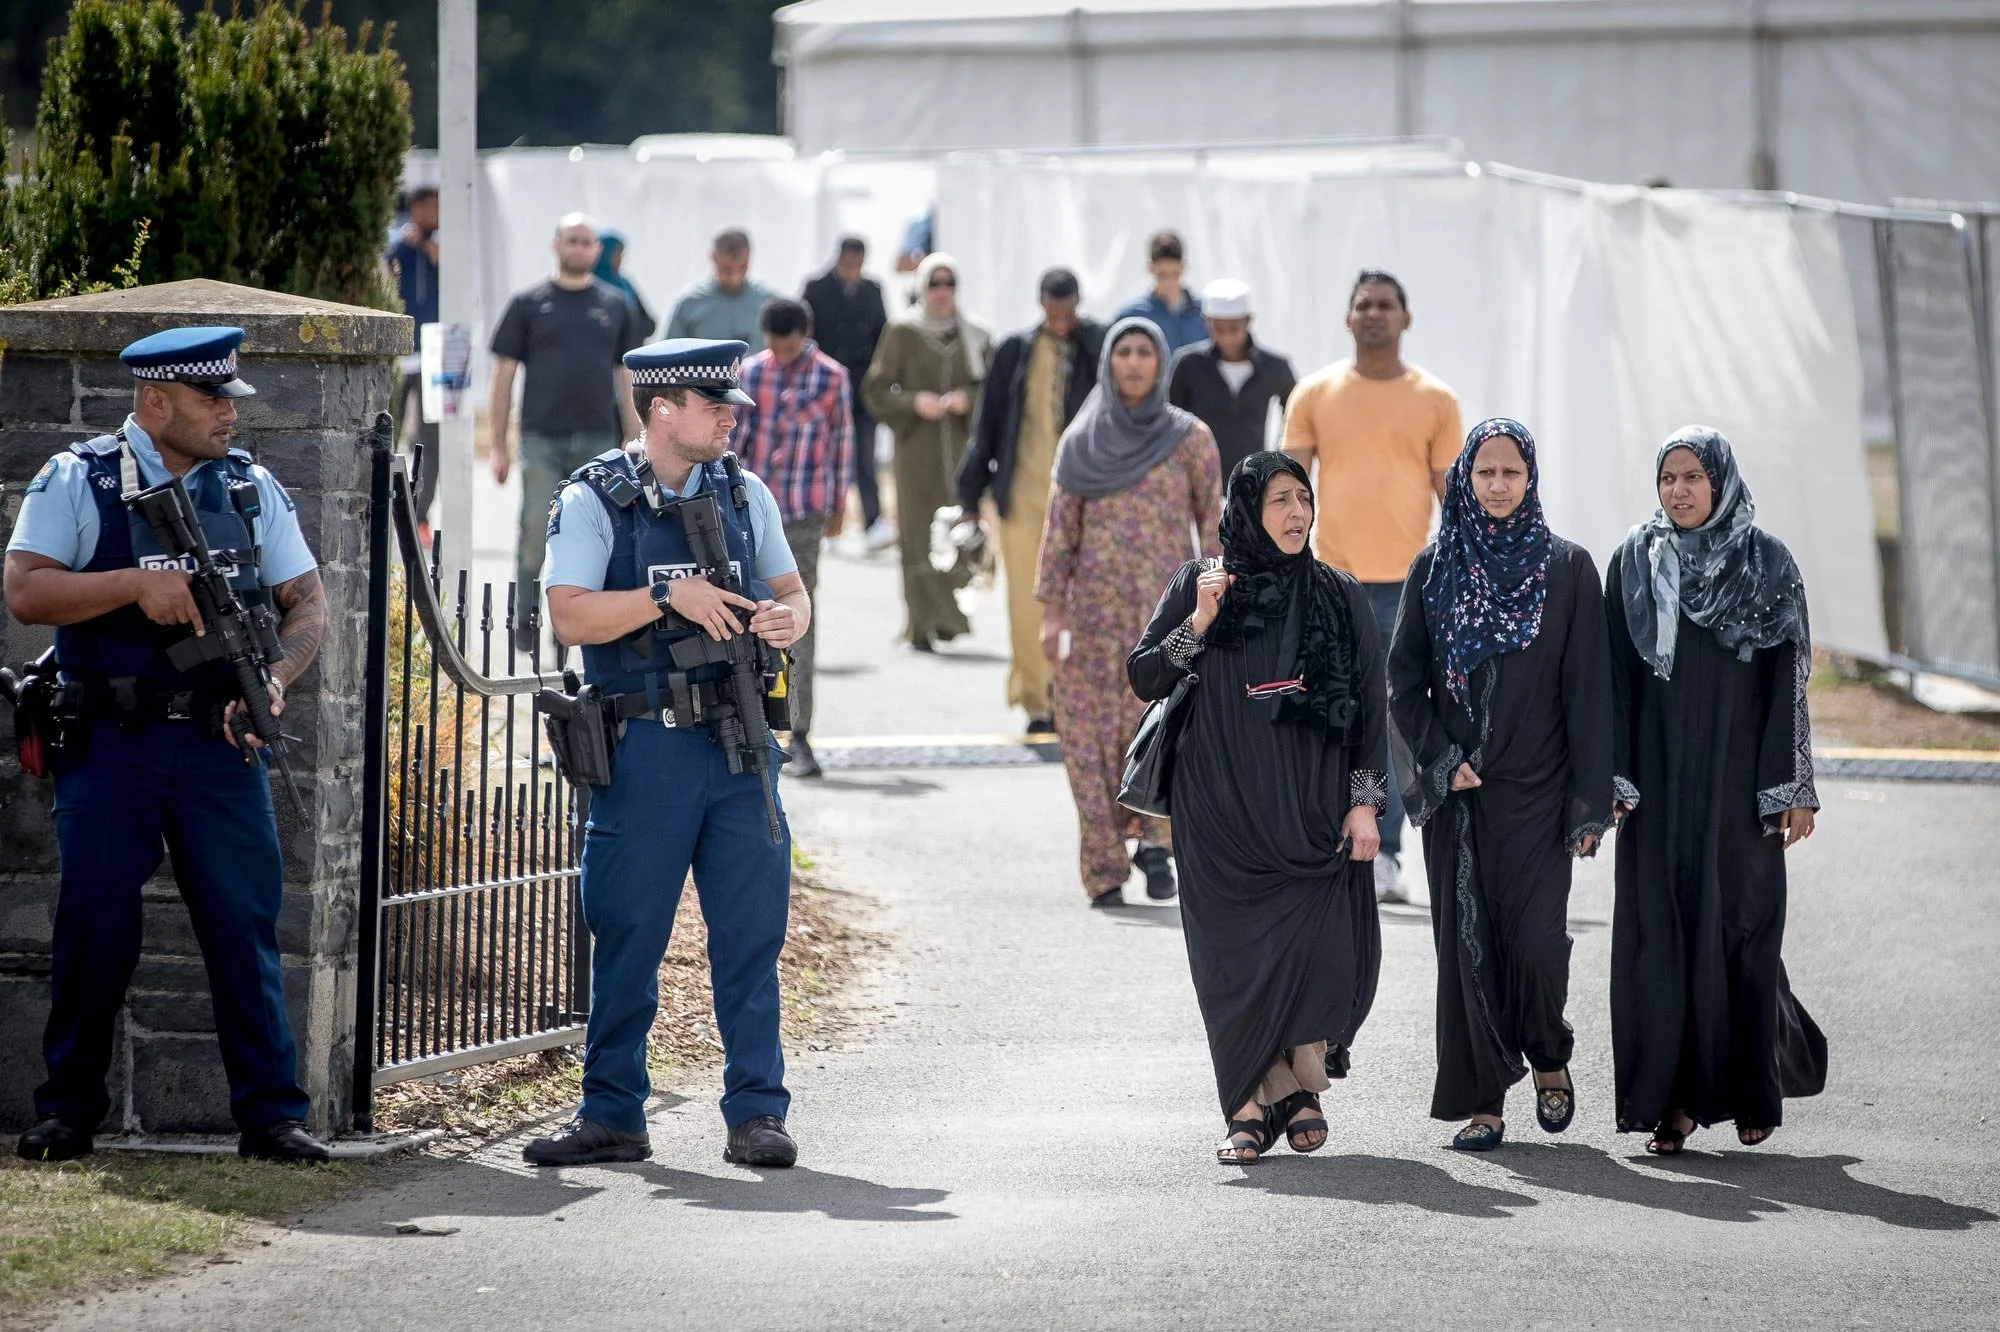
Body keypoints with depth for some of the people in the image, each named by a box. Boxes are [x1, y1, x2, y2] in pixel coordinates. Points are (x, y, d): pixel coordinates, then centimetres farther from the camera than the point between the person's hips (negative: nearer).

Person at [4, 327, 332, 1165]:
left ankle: (271, 1114, 3)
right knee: (95, 926, 1)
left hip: (219, 744, 2)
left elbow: (307, 605, 9)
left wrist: (273, 679, -10)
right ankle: (67, 1111, 13)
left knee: (247, 922, -1)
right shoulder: (78, 482, -1)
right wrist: (136, 583, -20)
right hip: (109, 747, -2)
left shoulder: (251, 489, 9)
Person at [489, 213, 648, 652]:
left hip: (598, 442, 2)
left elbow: (626, 379, 14)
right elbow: (504, 373, 5)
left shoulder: (616, 306, 11)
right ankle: (525, 622, 6)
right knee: (535, 533, -6)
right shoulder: (529, 303, 4)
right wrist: (499, 446, 0)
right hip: (542, 439, -2)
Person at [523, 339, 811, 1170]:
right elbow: (571, 616, -13)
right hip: (644, 750, -3)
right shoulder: (592, 501, -2)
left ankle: (756, 1111, 7)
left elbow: (791, 591, 18)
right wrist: (668, 594, -21)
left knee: (751, 932, 1)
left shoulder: (745, 495, 12)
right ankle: (611, 1115, 12)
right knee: (626, 937, 3)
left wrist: (787, 618, -5)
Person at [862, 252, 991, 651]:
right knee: (920, 532, -6)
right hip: (917, 448, -2)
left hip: (961, 443, 2)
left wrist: (968, 399, -10)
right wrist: (914, 402, -14)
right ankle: (922, 626, -5)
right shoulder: (902, 332, 2)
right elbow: (876, 389, 2)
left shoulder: (975, 335, 8)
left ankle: (949, 614, 10)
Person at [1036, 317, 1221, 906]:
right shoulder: (1081, 441, 6)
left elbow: (1211, 523, 2)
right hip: (1097, 606, 2)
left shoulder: (1190, 438, 2)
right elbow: (1059, 527, 7)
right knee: (1096, 734, -1)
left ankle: (1155, 841, 2)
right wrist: (1051, 611, 1)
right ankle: (1104, 870, 4)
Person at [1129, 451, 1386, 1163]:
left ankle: (1302, 1084, 11)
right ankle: (1256, 1103, 4)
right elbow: (1143, 678, 1)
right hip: (1222, 811, 0)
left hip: (1313, 808, 0)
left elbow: (1370, 705, 7)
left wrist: (1365, 800, -1)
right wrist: (1199, 623, -13)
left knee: (1323, 955, -10)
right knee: (1235, 961, -5)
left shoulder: (1341, 598, 6)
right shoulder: (1199, 584, 4)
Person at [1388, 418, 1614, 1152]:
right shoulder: (1435, 567, 6)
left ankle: (1547, 1057, 19)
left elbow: (1588, 686, -1)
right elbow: (1404, 679, 7)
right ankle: (1480, 1100, 7)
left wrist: (1589, 801, -6)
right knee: (1467, 942, 0)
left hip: (1537, 789, -2)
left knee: (1537, 939, -9)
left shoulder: (1567, 567, 2)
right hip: (1455, 788, 2)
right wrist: (1441, 759, -7)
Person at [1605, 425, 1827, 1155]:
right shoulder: (1634, 562, 4)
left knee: (1739, 926, 0)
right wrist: (1612, 780, -4)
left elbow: (1787, 681, 0)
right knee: (1658, 930, -3)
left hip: (1738, 775, -1)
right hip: (1659, 774, 1)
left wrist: (1793, 790, -4)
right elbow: (1616, 677, 3)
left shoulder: (1768, 563, 0)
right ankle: (1673, 1096, 0)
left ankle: (1752, 1087, 16)